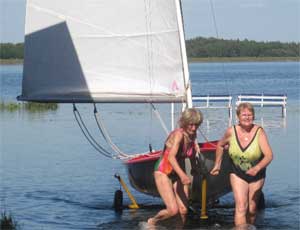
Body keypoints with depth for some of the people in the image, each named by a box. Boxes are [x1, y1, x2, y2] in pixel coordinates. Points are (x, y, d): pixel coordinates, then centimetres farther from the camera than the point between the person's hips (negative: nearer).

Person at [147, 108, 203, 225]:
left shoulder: (192, 135, -1)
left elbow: (192, 157, 9)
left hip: (178, 173, 7)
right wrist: (182, 175, -48)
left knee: (183, 211, -4)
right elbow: (171, 157, -35)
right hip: (163, 172, -7)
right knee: (173, 210, -15)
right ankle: (151, 222, 11)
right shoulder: (178, 134, -23)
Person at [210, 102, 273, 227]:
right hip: (237, 175, 0)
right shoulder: (231, 132, -12)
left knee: (252, 210, 15)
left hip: (256, 176, 0)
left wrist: (257, 168, -43)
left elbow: (269, 155, -27)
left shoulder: (259, 132, -19)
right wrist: (217, 165, 12)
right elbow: (220, 145, 10)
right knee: (241, 207, -17)